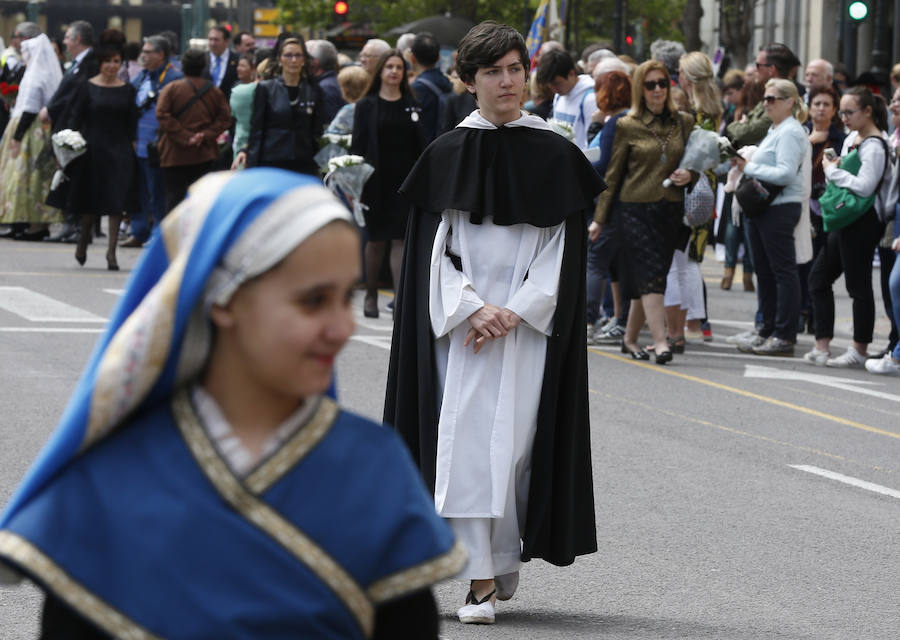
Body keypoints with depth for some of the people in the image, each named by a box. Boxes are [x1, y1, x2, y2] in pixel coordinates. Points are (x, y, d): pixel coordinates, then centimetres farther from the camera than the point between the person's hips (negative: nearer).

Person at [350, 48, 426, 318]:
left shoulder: (412, 106, 9)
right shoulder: (367, 105, 3)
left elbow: (420, 144, 9)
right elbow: (357, 144, 0)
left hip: (405, 180, 1)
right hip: (377, 181, -1)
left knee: (400, 239, -7)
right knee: (376, 239, 8)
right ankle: (371, 294, 25)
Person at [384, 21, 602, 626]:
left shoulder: (555, 155, 2)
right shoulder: (447, 155, 5)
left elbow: (562, 248, 0)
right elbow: (436, 246, 3)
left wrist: (514, 313, -12)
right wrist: (472, 308, -12)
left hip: (530, 320, -1)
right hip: (460, 319, 1)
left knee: (514, 437, -4)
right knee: (464, 437, -7)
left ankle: (502, 559, 14)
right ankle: (480, 579, -7)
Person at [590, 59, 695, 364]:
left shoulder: (684, 122, 9)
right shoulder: (628, 126, 1)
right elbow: (613, 174, 5)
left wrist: (689, 175, -4)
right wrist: (600, 218, 4)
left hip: (671, 210, 3)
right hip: (636, 209, -3)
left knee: (647, 280, 7)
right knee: (650, 273, -13)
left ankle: (630, 338, 21)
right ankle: (660, 341, -20)